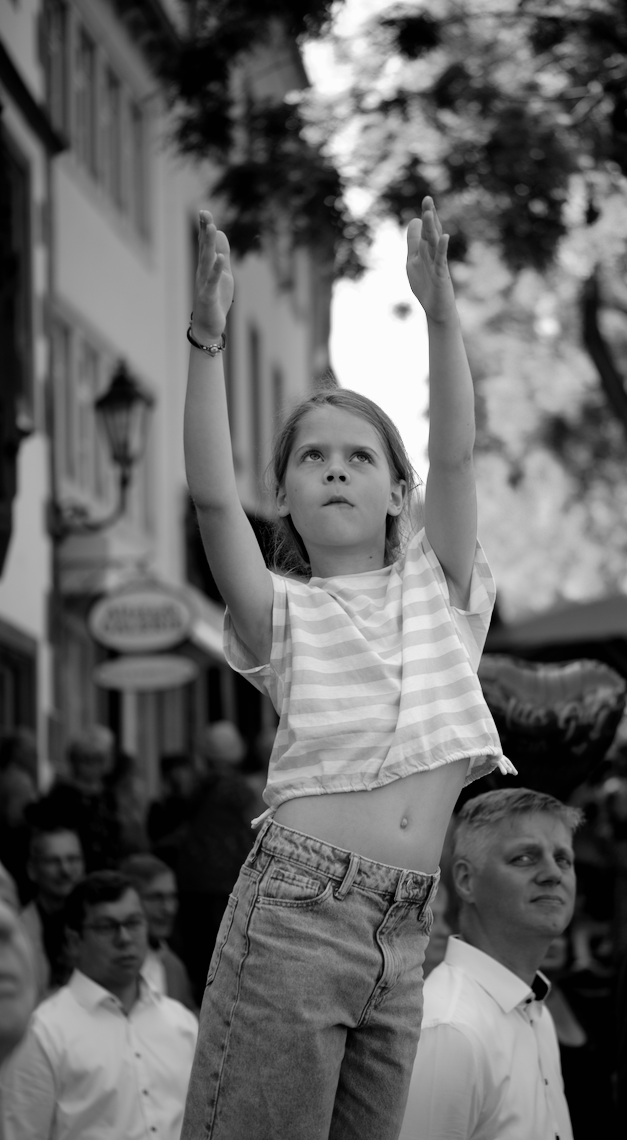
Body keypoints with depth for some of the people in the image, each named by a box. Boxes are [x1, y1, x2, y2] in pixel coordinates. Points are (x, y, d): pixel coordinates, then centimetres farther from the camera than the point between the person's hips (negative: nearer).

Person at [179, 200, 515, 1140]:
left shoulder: (439, 588, 14)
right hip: (297, 909, -4)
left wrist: (440, 312, -11)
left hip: (403, 933, 4)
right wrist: (208, 339, -19)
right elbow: (212, 498, -10)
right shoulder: (283, 611, 5)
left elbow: (455, 457, 0)